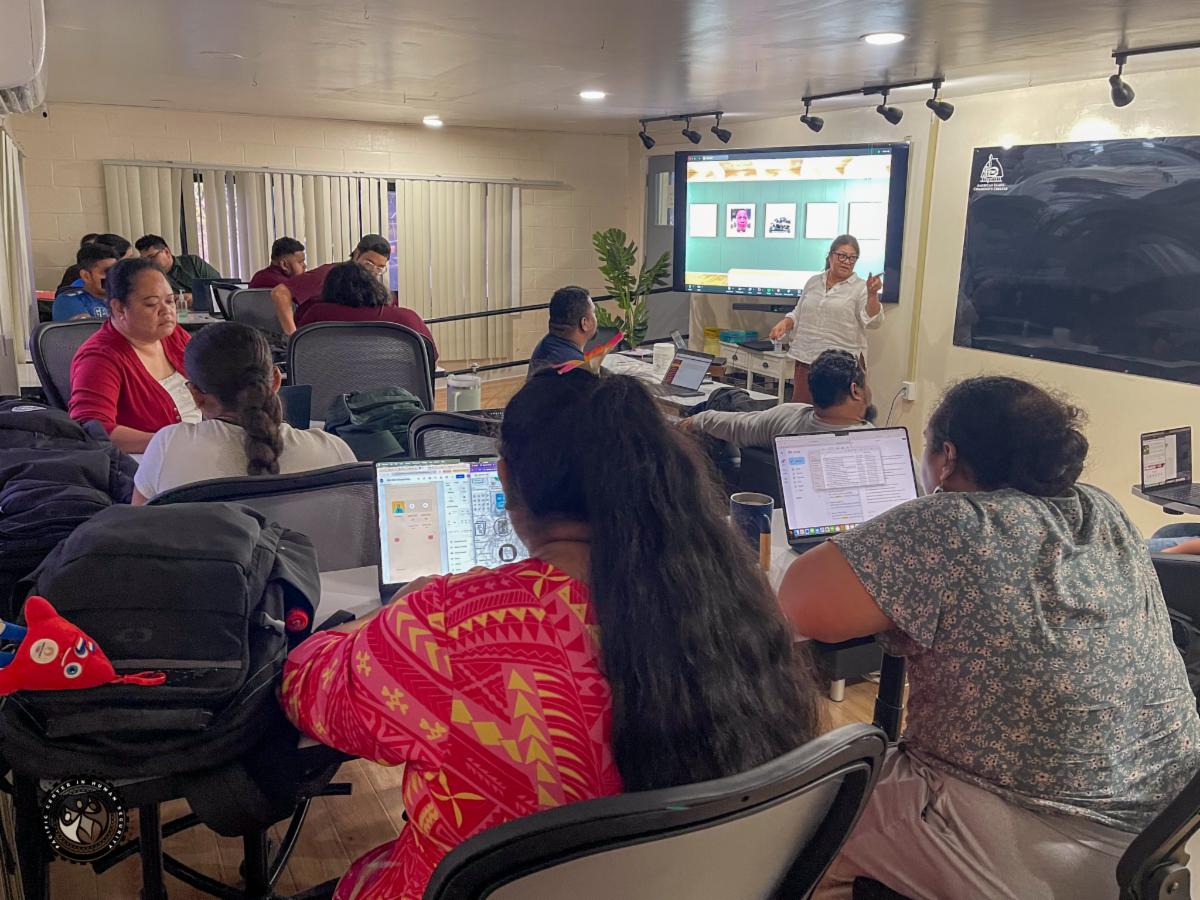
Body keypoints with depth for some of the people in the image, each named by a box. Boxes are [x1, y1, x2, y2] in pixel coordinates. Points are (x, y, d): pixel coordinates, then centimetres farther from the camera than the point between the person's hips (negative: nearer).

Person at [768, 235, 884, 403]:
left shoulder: (861, 288, 0)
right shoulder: (813, 282, 14)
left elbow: (873, 321, -11)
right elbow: (798, 314, 22)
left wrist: (872, 295, -25)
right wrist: (784, 324, 3)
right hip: (806, 359, 4)